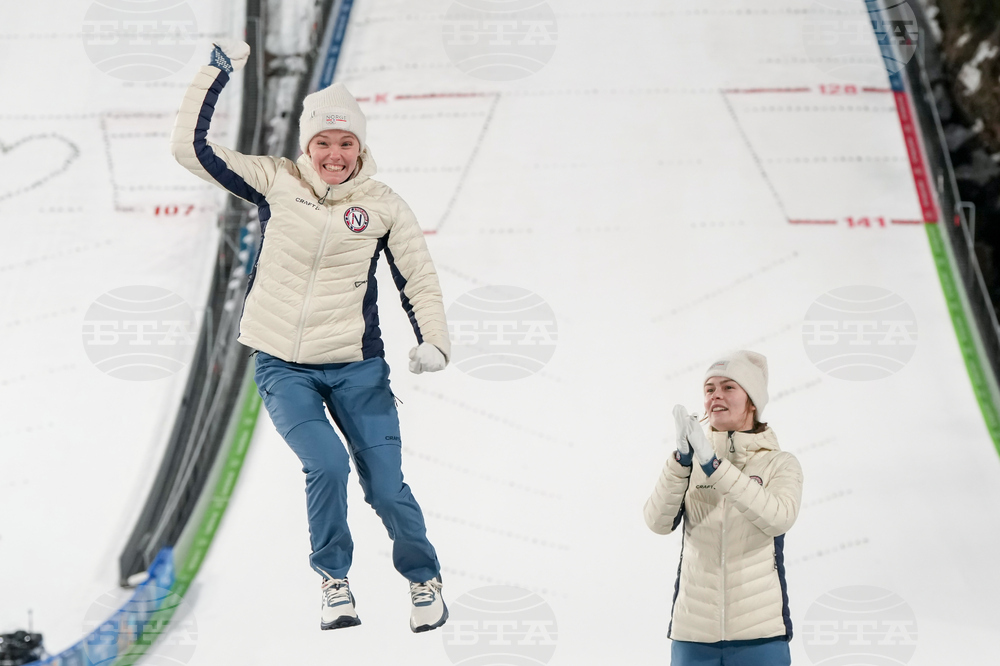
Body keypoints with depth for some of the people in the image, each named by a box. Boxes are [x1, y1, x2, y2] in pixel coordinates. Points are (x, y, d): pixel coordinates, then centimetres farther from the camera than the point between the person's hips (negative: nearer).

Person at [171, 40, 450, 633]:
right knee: (327, 465, -21)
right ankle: (334, 577, 5)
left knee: (386, 488, -2)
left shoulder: (384, 206, -3)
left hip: (357, 369, 0)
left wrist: (434, 340, -9)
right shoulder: (276, 183, -3)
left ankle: (425, 578, 27)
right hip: (282, 368, 0)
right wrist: (219, 70, -6)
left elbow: (418, 278, 5)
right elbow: (191, 146, -5)